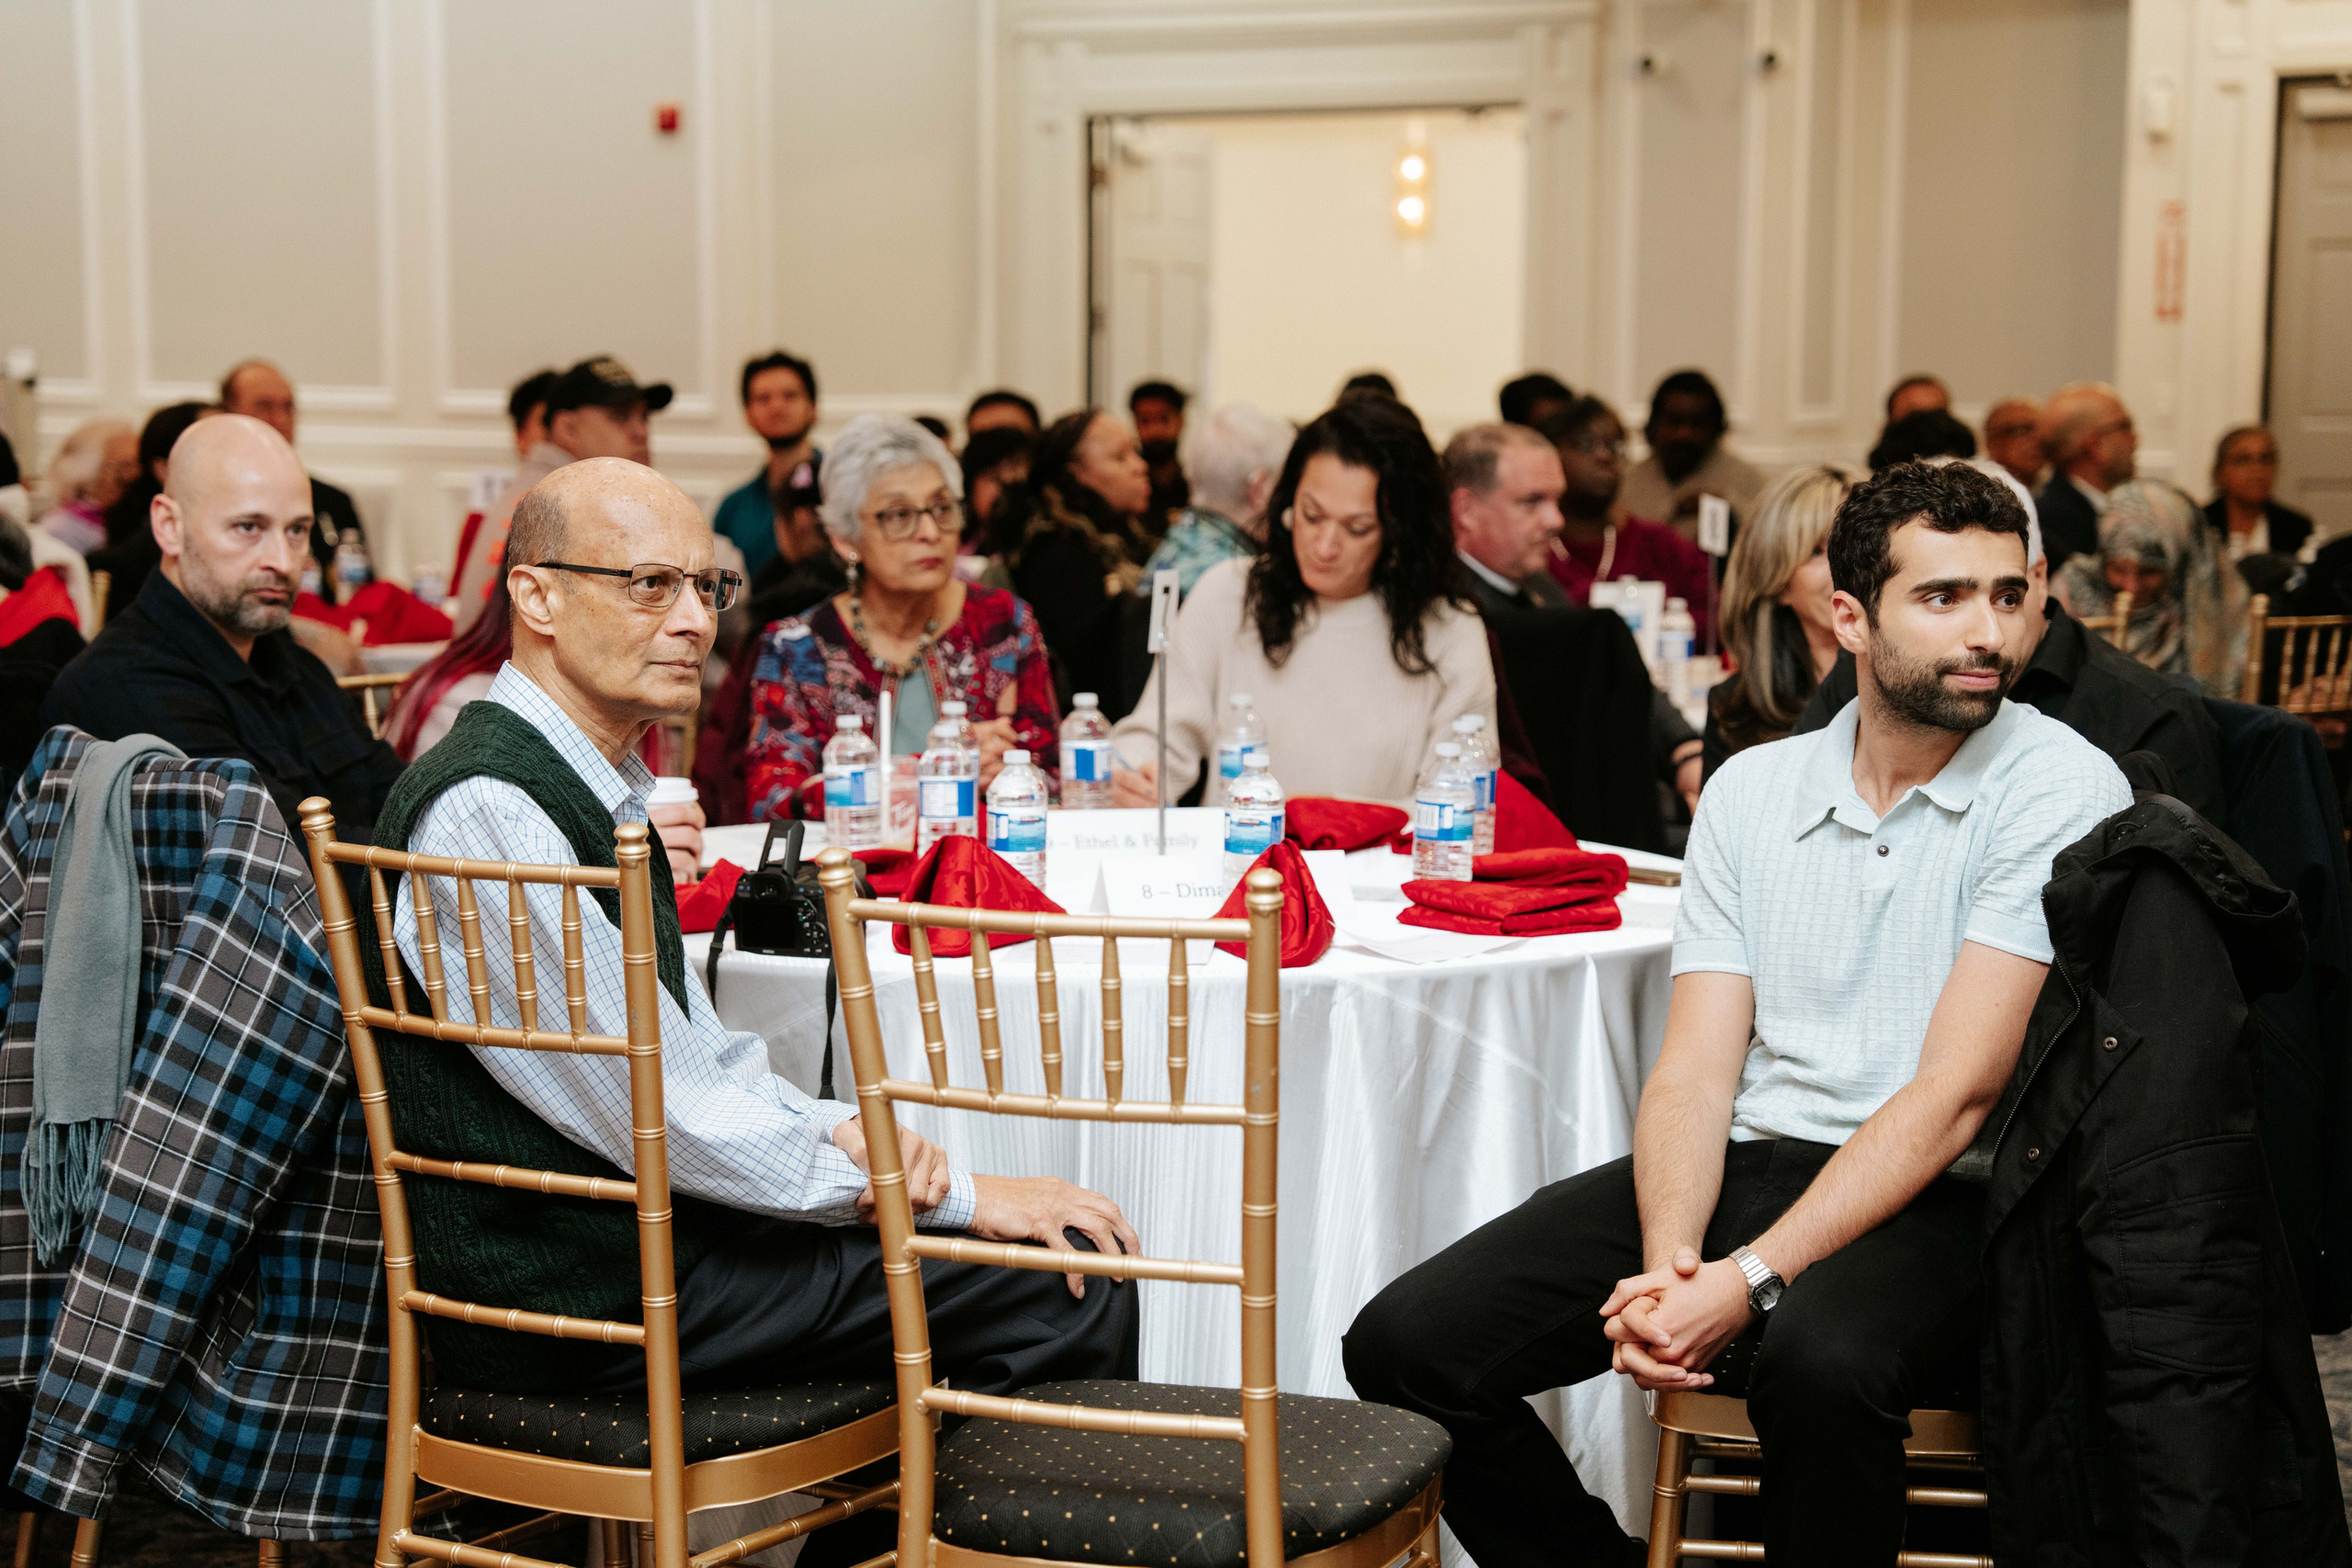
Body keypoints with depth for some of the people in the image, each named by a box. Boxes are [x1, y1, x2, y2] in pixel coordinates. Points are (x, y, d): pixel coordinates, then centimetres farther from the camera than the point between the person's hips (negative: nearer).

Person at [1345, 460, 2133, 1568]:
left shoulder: (2060, 789, -6)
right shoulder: (1750, 789, 10)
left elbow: (1956, 1091, -14)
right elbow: (1696, 1068, 3)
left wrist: (1751, 1279, -23)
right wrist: (1667, 1261, -17)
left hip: (1931, 1195, -4)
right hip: (1742, 1163, 5)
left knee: (1818, 1359, -39)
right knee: (1403, 1346, -11)